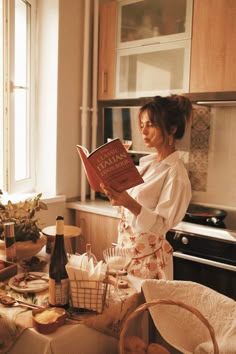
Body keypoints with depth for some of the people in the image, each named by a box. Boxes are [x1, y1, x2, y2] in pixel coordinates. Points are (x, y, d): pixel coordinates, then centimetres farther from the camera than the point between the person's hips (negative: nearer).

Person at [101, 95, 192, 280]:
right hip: (127, 245, 7)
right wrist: (115, 193, -1)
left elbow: (162, 224, -22)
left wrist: (129, 203, -34)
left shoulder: (175, 173, -18)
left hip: (148, 254, -7)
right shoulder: (146, 162, 5)